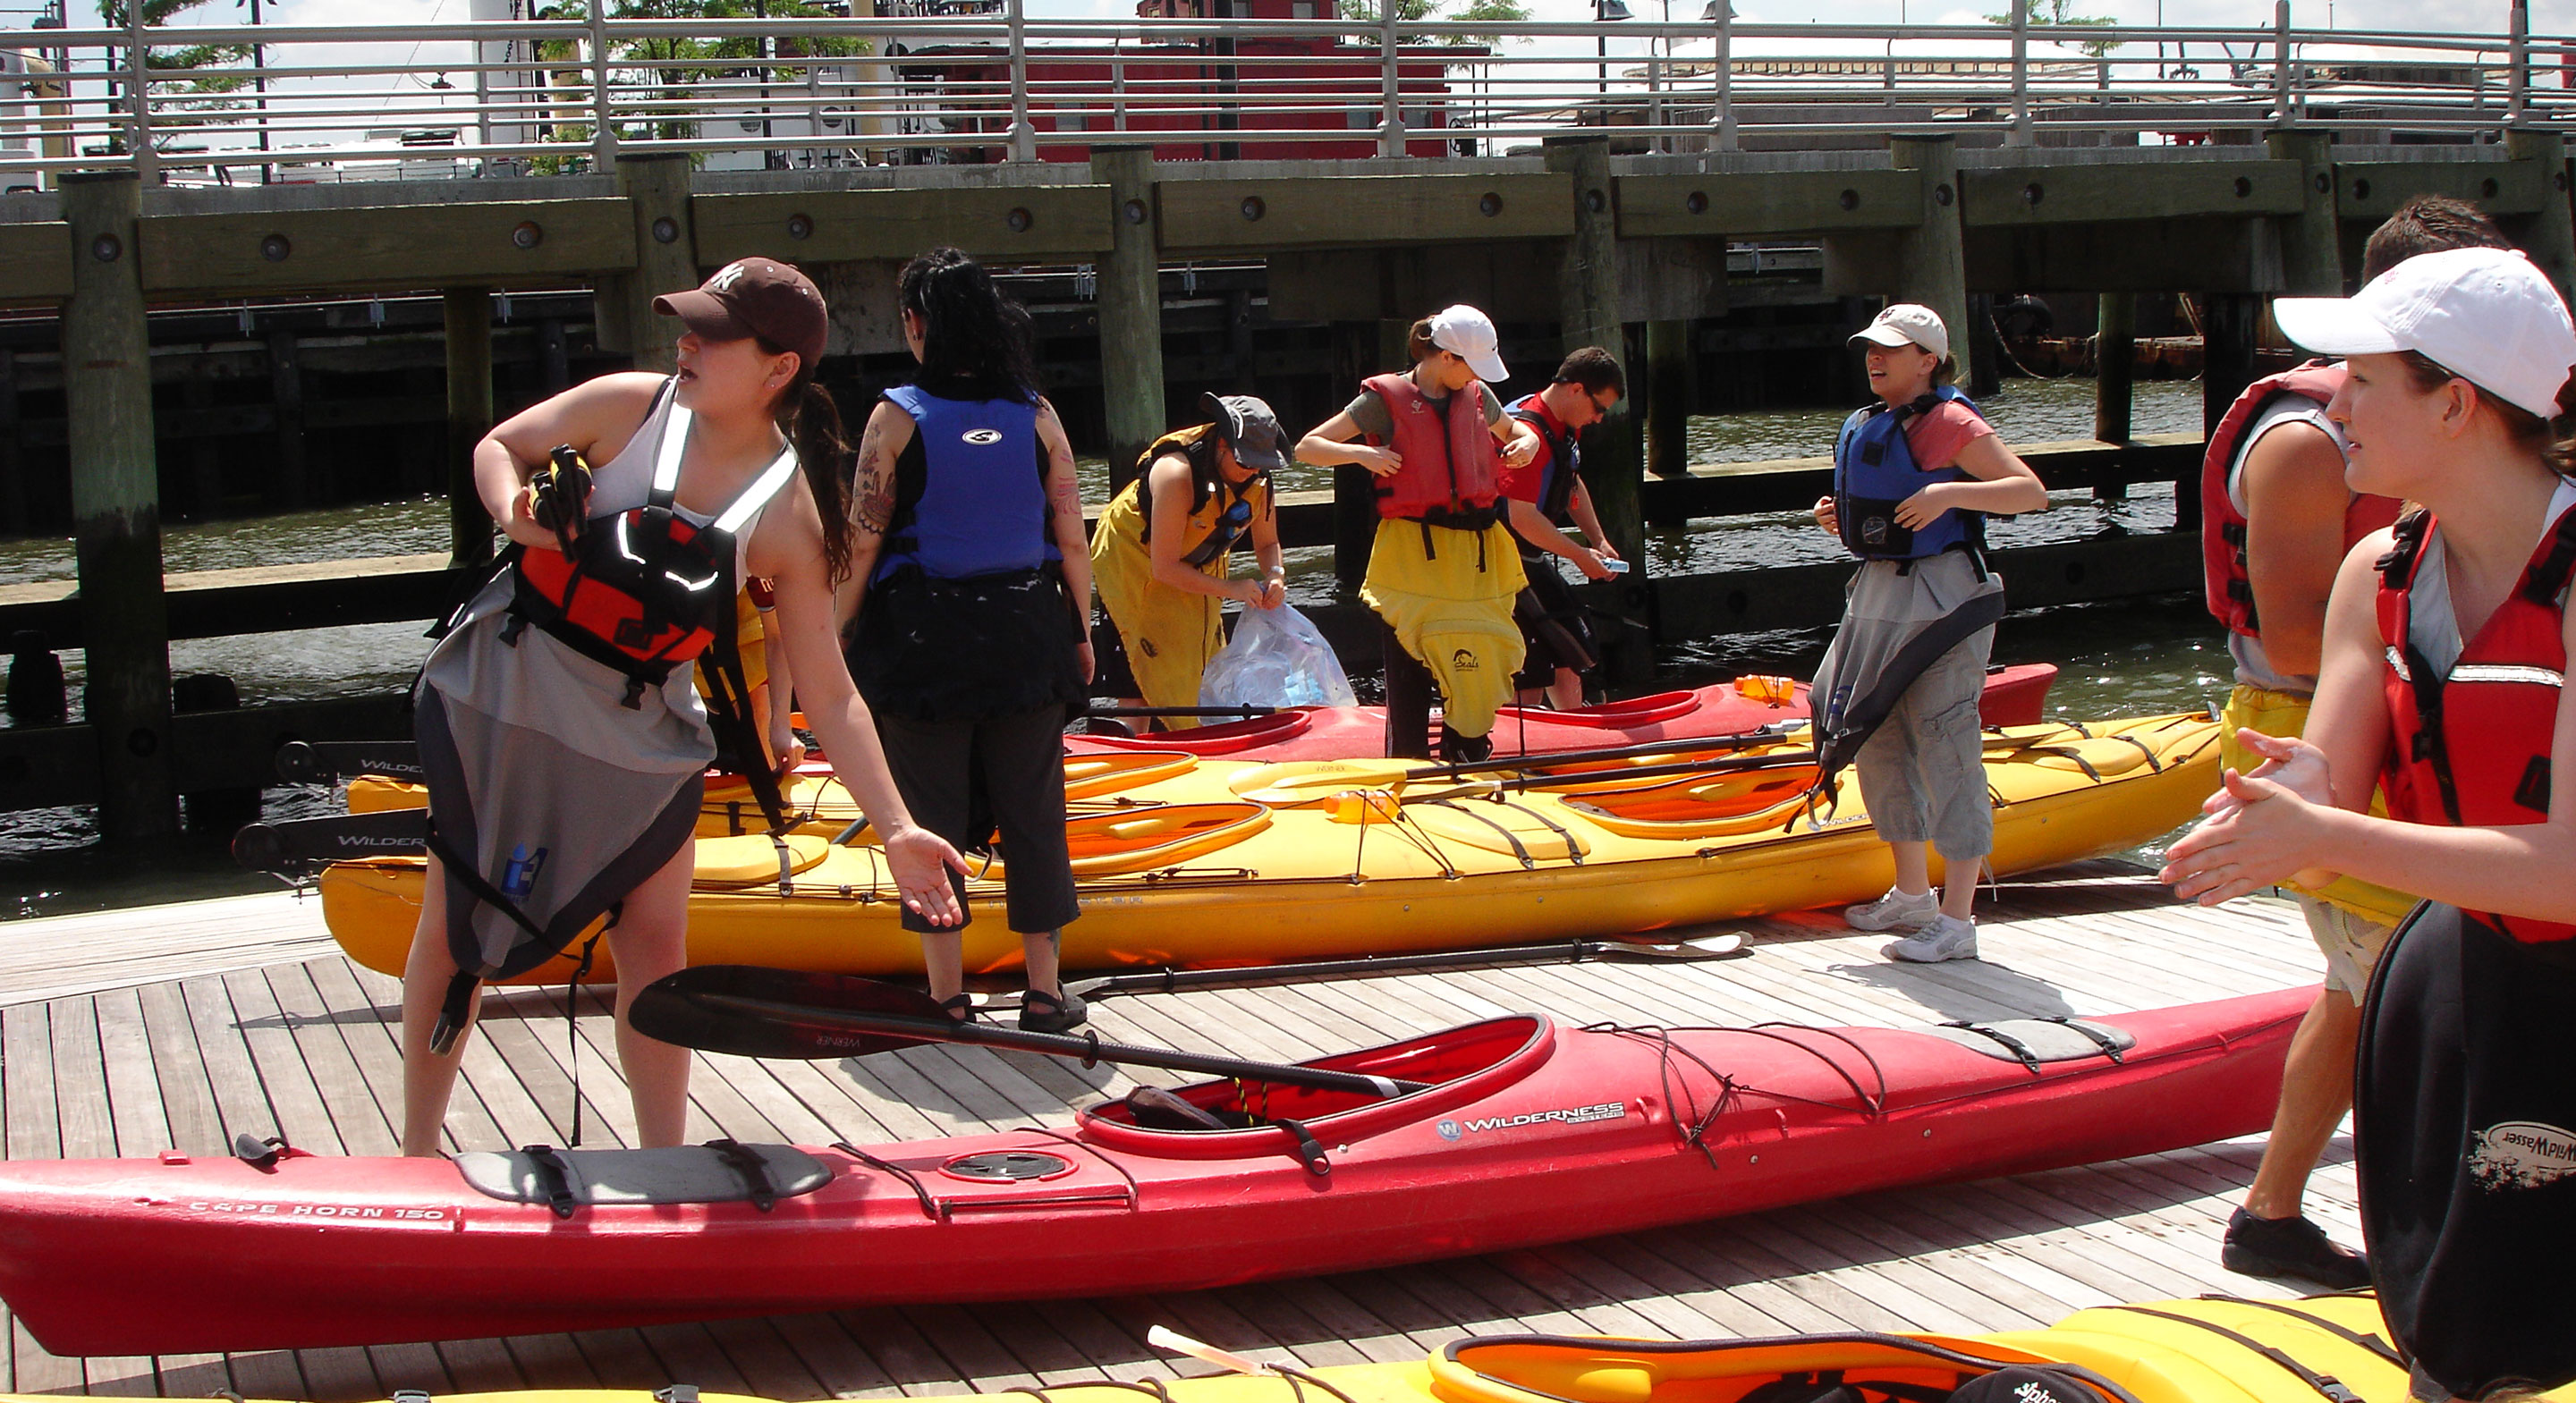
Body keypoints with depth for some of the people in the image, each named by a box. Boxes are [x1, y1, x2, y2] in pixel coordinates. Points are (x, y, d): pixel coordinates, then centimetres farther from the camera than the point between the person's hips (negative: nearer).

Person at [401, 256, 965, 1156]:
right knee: (452, 922, 6)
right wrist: (514, 513, -20)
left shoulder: (789, 520, -12)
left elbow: (829, 694, -10)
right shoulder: (630, 406, -12)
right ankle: (417, 1154, 21)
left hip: (641, 730, 0)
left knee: (656, 948, 3)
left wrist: (896, 829, -16)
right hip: (506, 687, 0)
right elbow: (498, 447, 4)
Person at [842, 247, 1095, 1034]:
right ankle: (1044, 991, 14)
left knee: (932, 815, 7)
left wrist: (833, 638, 2)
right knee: (1033, 812, 9)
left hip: (922, 638, -2)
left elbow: (862, 543, -8)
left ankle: (949, 995, 11)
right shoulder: (1034, 414, 0)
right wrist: (1079, 633, 13)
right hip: (1026, 636, 2)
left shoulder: (897, 416, -7)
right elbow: (1072, 540, 1)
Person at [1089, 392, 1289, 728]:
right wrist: (1230, 589, -33)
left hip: (1197, 567, 7)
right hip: (1131, 558, -7)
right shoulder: (1177, 473, -35)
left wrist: (1275, 574, -22)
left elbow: (1267, 544, 2)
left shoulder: (1257, 480, -15)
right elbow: (1164, 568, -32)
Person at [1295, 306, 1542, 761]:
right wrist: (1359, 453, -18)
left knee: (1476, 665, -3)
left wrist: (1528, 440, 9)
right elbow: (1307, 447, -1)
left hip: (1476, 552, 4)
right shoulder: (1387, 399, -3)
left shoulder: (1476, 396, 11)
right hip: (1412, 553, -4)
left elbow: (1511, 427, 32)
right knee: (1408, 678, -4)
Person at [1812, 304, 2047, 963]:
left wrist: (1949, 492, -28)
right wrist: (1840, 520, 6)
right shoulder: (1864, 427, 14)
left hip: (1942, 598, -9)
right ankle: (1912, 895, 28)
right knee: (1877, 739, 13)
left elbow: (2032, 491, -17)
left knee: (1944, 744, -8)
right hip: (1878, 594, 9)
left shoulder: (1948, 422, -11)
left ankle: (1956, 921, -5)